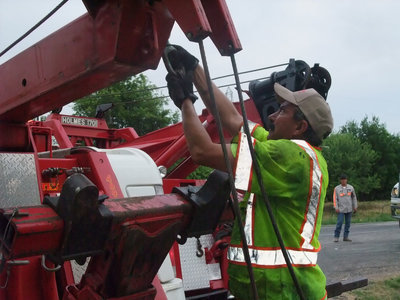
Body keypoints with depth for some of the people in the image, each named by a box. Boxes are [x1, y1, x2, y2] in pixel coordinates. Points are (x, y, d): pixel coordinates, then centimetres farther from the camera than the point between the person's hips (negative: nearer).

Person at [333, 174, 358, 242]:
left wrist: (355, 207, 10)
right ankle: (336, 237, -2)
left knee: (348, 223, 5)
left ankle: (345, 237, 12)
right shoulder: (337, 188, -1)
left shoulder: (351, 187, 6)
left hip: (349, 209, 3)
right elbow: (335, 199, -2)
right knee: (339, 223, -8)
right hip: (341, 209, -3)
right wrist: (336, 208, -9)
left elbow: (354, 197, 13)